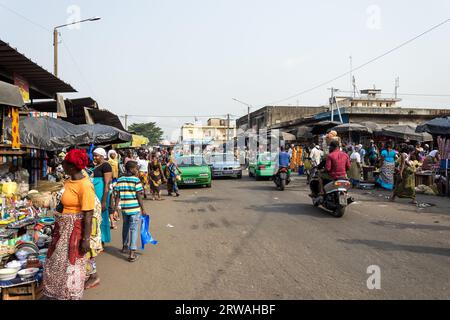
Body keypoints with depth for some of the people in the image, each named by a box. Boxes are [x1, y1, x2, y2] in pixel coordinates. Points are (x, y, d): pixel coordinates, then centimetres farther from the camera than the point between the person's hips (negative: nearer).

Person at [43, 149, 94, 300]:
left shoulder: (85, 185, -22)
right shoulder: (69, 182, 5)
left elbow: (88, 214, -22)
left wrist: (86, 239, -21)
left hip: (75, 230, -9)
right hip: (63, 228, 9)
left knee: (71, 263, 8)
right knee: (57, 261, 20)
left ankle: (71, 295, 29)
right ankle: (60, 292, 41)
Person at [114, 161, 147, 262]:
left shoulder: (120, 180, 3)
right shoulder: (136, 180, -10)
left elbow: (117, 195, 3)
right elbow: (139, 196, -10)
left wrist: (116, 206, 12)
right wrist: (143, 209, -3)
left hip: (124, 208, 5)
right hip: (135, 208, -5)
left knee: (126, 227, 23)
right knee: (134, 229, 0)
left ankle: (125, 246, 39)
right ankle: (132, 252, -3)